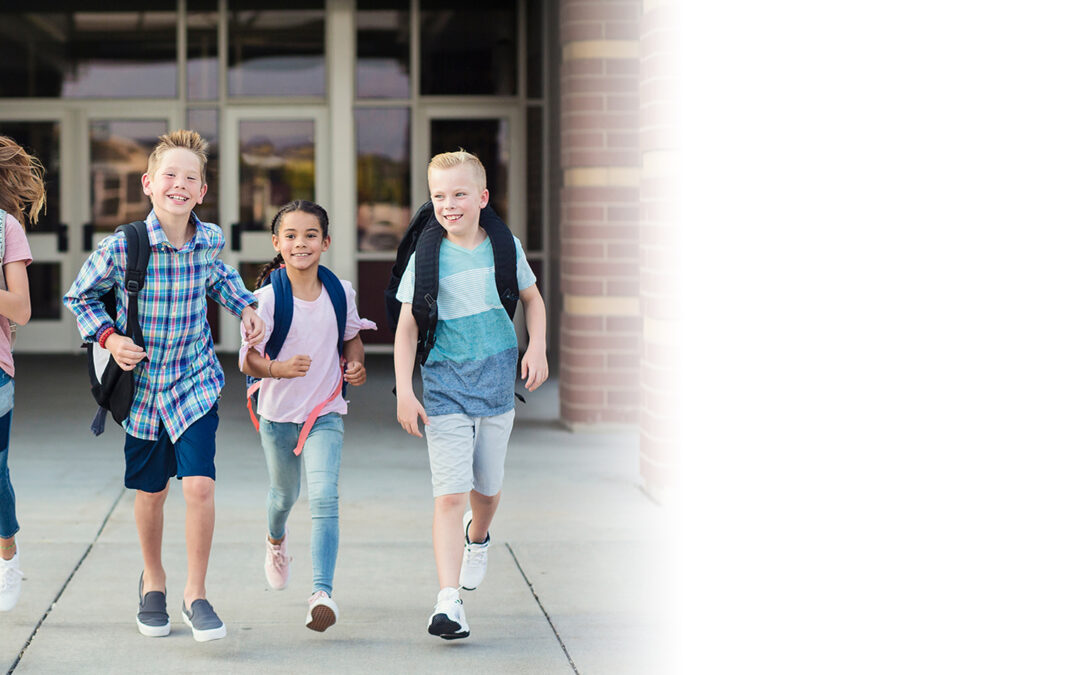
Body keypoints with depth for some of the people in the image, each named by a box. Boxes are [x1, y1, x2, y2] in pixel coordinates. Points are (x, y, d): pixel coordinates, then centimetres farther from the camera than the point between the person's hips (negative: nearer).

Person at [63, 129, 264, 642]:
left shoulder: (209, 240, -7)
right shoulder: (120, 249, -17)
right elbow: (80, 296, 1)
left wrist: (244, 307, 7)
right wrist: (108, 337, -12)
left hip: (195, 380, 1)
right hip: (143, 383, -1)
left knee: (199, 485, -14)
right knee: (150, 493, 13)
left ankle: (196, 593, 3)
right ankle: (152, 581, 39)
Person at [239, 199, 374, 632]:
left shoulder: (340, 292, -5)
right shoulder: (267, 298, -15)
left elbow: (352, 334, 14)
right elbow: (249, 360, -18)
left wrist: (356, 362, -6)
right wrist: (280, 368, -38)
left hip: (325, 413, 0)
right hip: (278, 413, 0)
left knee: (323, 496, -19)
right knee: (285, 492, 22)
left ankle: (322, 593, -25)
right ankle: (276, 540, 58)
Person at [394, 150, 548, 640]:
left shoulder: (505, 247, 0)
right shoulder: (426, 259, -6)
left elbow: (532, 298, 17)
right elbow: (407, 327, -2)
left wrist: (537, 348, 2)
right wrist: (403, 390, -10)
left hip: (497, 379, 3)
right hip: (445, 384, -3)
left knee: (487, 484, 15)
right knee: (449, 493, -12)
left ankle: (478, 536, 51)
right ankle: (448, 603, -15)